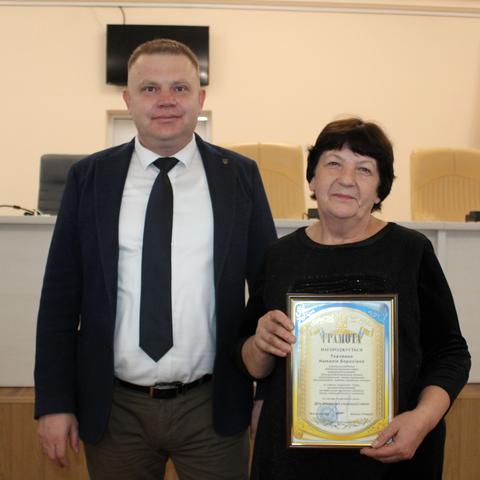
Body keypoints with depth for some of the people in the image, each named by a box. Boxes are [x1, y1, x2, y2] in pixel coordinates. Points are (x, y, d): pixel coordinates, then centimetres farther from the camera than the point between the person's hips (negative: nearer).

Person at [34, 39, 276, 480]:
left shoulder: (240, 175, -1)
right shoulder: (89, 177, 1)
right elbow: (61, 293, 1)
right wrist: (54, 401, -2)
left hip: (212, 407, 0)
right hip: (113, 408, 1)